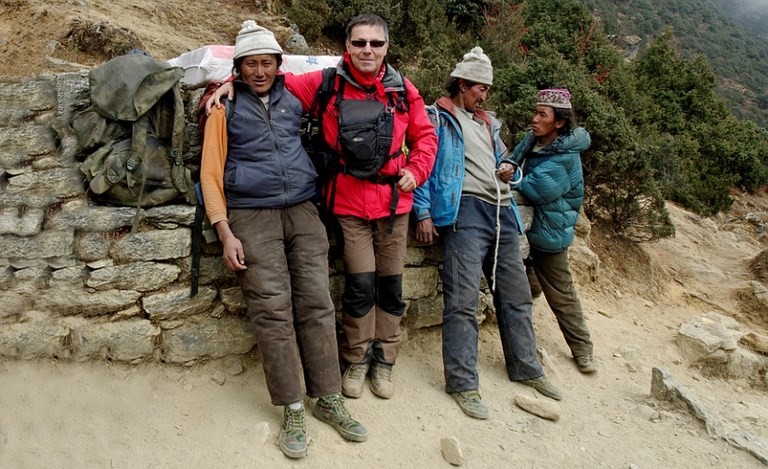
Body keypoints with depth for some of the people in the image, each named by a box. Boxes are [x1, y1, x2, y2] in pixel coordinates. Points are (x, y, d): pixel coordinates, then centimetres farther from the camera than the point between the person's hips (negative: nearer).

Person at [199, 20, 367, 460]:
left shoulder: (293, 96, 13)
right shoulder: (227, 106, 5)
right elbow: (211, 172, 2)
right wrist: (226, 233, -6)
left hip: (303, 212, 3)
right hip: (251, 217, -3)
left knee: (317, 304, 0)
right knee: (273, 312, -6)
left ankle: (329, 399, 11)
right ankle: (293, 410, 4)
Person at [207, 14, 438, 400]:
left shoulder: (403, 91, 4)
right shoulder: (325, 84, -1)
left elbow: (425, 135, 13)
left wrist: (416, 170, 0)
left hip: (394, 201, 3)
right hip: (349, 202, -2)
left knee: (391, 285, 9)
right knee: (360, 284, -4)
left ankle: (383, 361, 28)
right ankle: (356, 361, 20)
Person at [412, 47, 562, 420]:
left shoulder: (488, 123, 26)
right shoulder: (438, 118, 4)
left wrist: (509, 170, 8)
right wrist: (423, 213, -15)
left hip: (502, 212, 8)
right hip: (466, 210, -8)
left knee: (516, 296, 13)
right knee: (463, 300, -12)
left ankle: (526, 369, 26)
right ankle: (463, 383, -6)